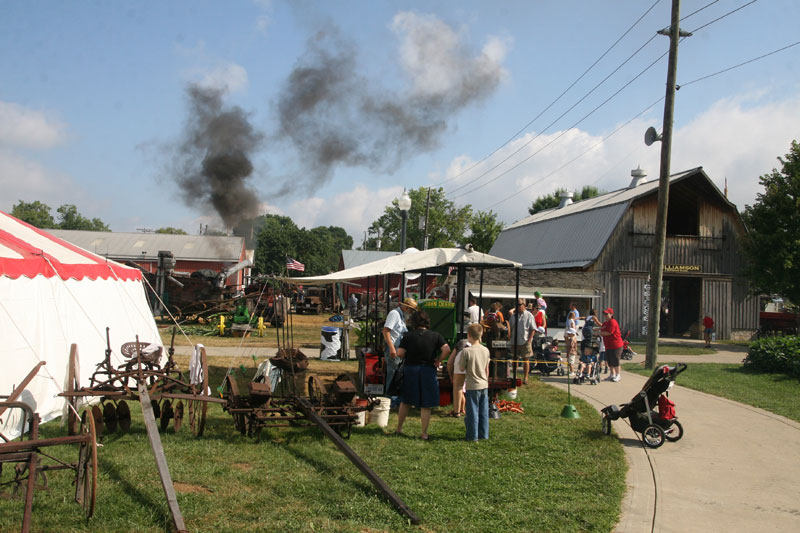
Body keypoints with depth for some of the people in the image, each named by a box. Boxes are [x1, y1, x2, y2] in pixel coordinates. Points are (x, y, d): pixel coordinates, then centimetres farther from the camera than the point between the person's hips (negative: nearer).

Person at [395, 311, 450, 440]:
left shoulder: (408, 336, -5)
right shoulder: (436, 336, -3)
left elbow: (400, 353, -11)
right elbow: (447, 350, -13)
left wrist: (407, 357, 9)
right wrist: (438, 360, 1)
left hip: (410, 370, 0)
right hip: (428, 371, 0)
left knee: (405, 402, 17)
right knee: (425, 405, 7)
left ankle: (399, 429, 25)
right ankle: (424, 433, 9)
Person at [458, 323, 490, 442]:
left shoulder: (466, 351, -16)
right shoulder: (486, 350, 1)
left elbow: (461, 368, -9)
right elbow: (487, 369, 10)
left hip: (472, 387, -5)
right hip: (484, 385, 5)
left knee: (472, 412, 4)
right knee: (484, 412, 12)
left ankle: (473, 436, 10)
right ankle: (483, 434, 20)